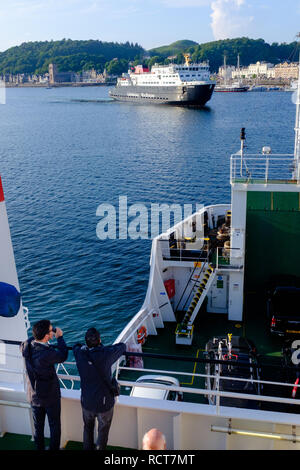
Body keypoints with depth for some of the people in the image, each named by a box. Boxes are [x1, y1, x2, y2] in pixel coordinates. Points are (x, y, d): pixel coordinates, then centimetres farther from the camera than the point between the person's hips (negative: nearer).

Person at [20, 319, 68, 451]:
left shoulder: (27, 346, -16)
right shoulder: (47, 354, -35)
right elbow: (63, 356, -14)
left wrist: (38, 334, 3)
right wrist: (59, 337, -5)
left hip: (33, 396, 6)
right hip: (50, 396, -6)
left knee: (38, 426, 24)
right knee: (55, 426, 17)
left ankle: (39, 448, 39)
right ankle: (54, 448, 32)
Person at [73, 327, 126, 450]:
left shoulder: (80, 354, -15)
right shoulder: (105, 354, -24)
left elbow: (75, 346, 10)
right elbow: (122, 346, -5)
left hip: (86, 402, 3)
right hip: (104, 403, -3)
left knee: (88, 428, 27)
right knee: (103, 432, 17)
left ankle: (87, 448, 44)